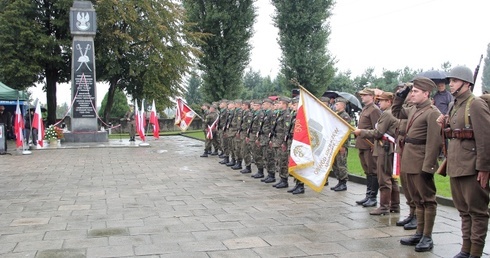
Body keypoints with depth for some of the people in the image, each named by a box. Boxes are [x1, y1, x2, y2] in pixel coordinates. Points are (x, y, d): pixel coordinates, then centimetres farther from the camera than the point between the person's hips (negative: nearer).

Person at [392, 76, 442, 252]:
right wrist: (399, 97, 16)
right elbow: (396, 112, 33)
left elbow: (433, 143, -19)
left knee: (427, 200, 2)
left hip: (421, 164, -8)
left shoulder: (432, 113, -13)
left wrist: (427, 167, -21)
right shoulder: (413, 110, 12)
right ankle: (419, 234, 25)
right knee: (417, 200, 15)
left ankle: (427, 237, 9)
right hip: (410, 162, 9)